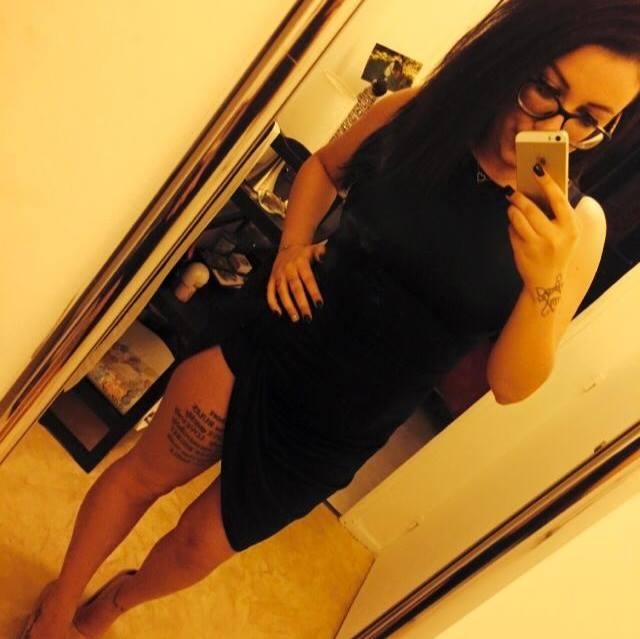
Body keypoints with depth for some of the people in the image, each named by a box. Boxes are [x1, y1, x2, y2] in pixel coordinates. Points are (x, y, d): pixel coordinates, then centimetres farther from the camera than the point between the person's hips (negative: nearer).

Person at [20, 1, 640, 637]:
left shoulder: (577, 225, -15)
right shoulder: (413, 114, -11)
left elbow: (511, 384, -14)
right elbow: (325, 166, 10)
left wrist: (545, 283, -31)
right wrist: (292, 243, -8)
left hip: (337, 436, 0)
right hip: (260, 354, 1)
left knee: (197, 547, 17)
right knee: (141, 475, 17)